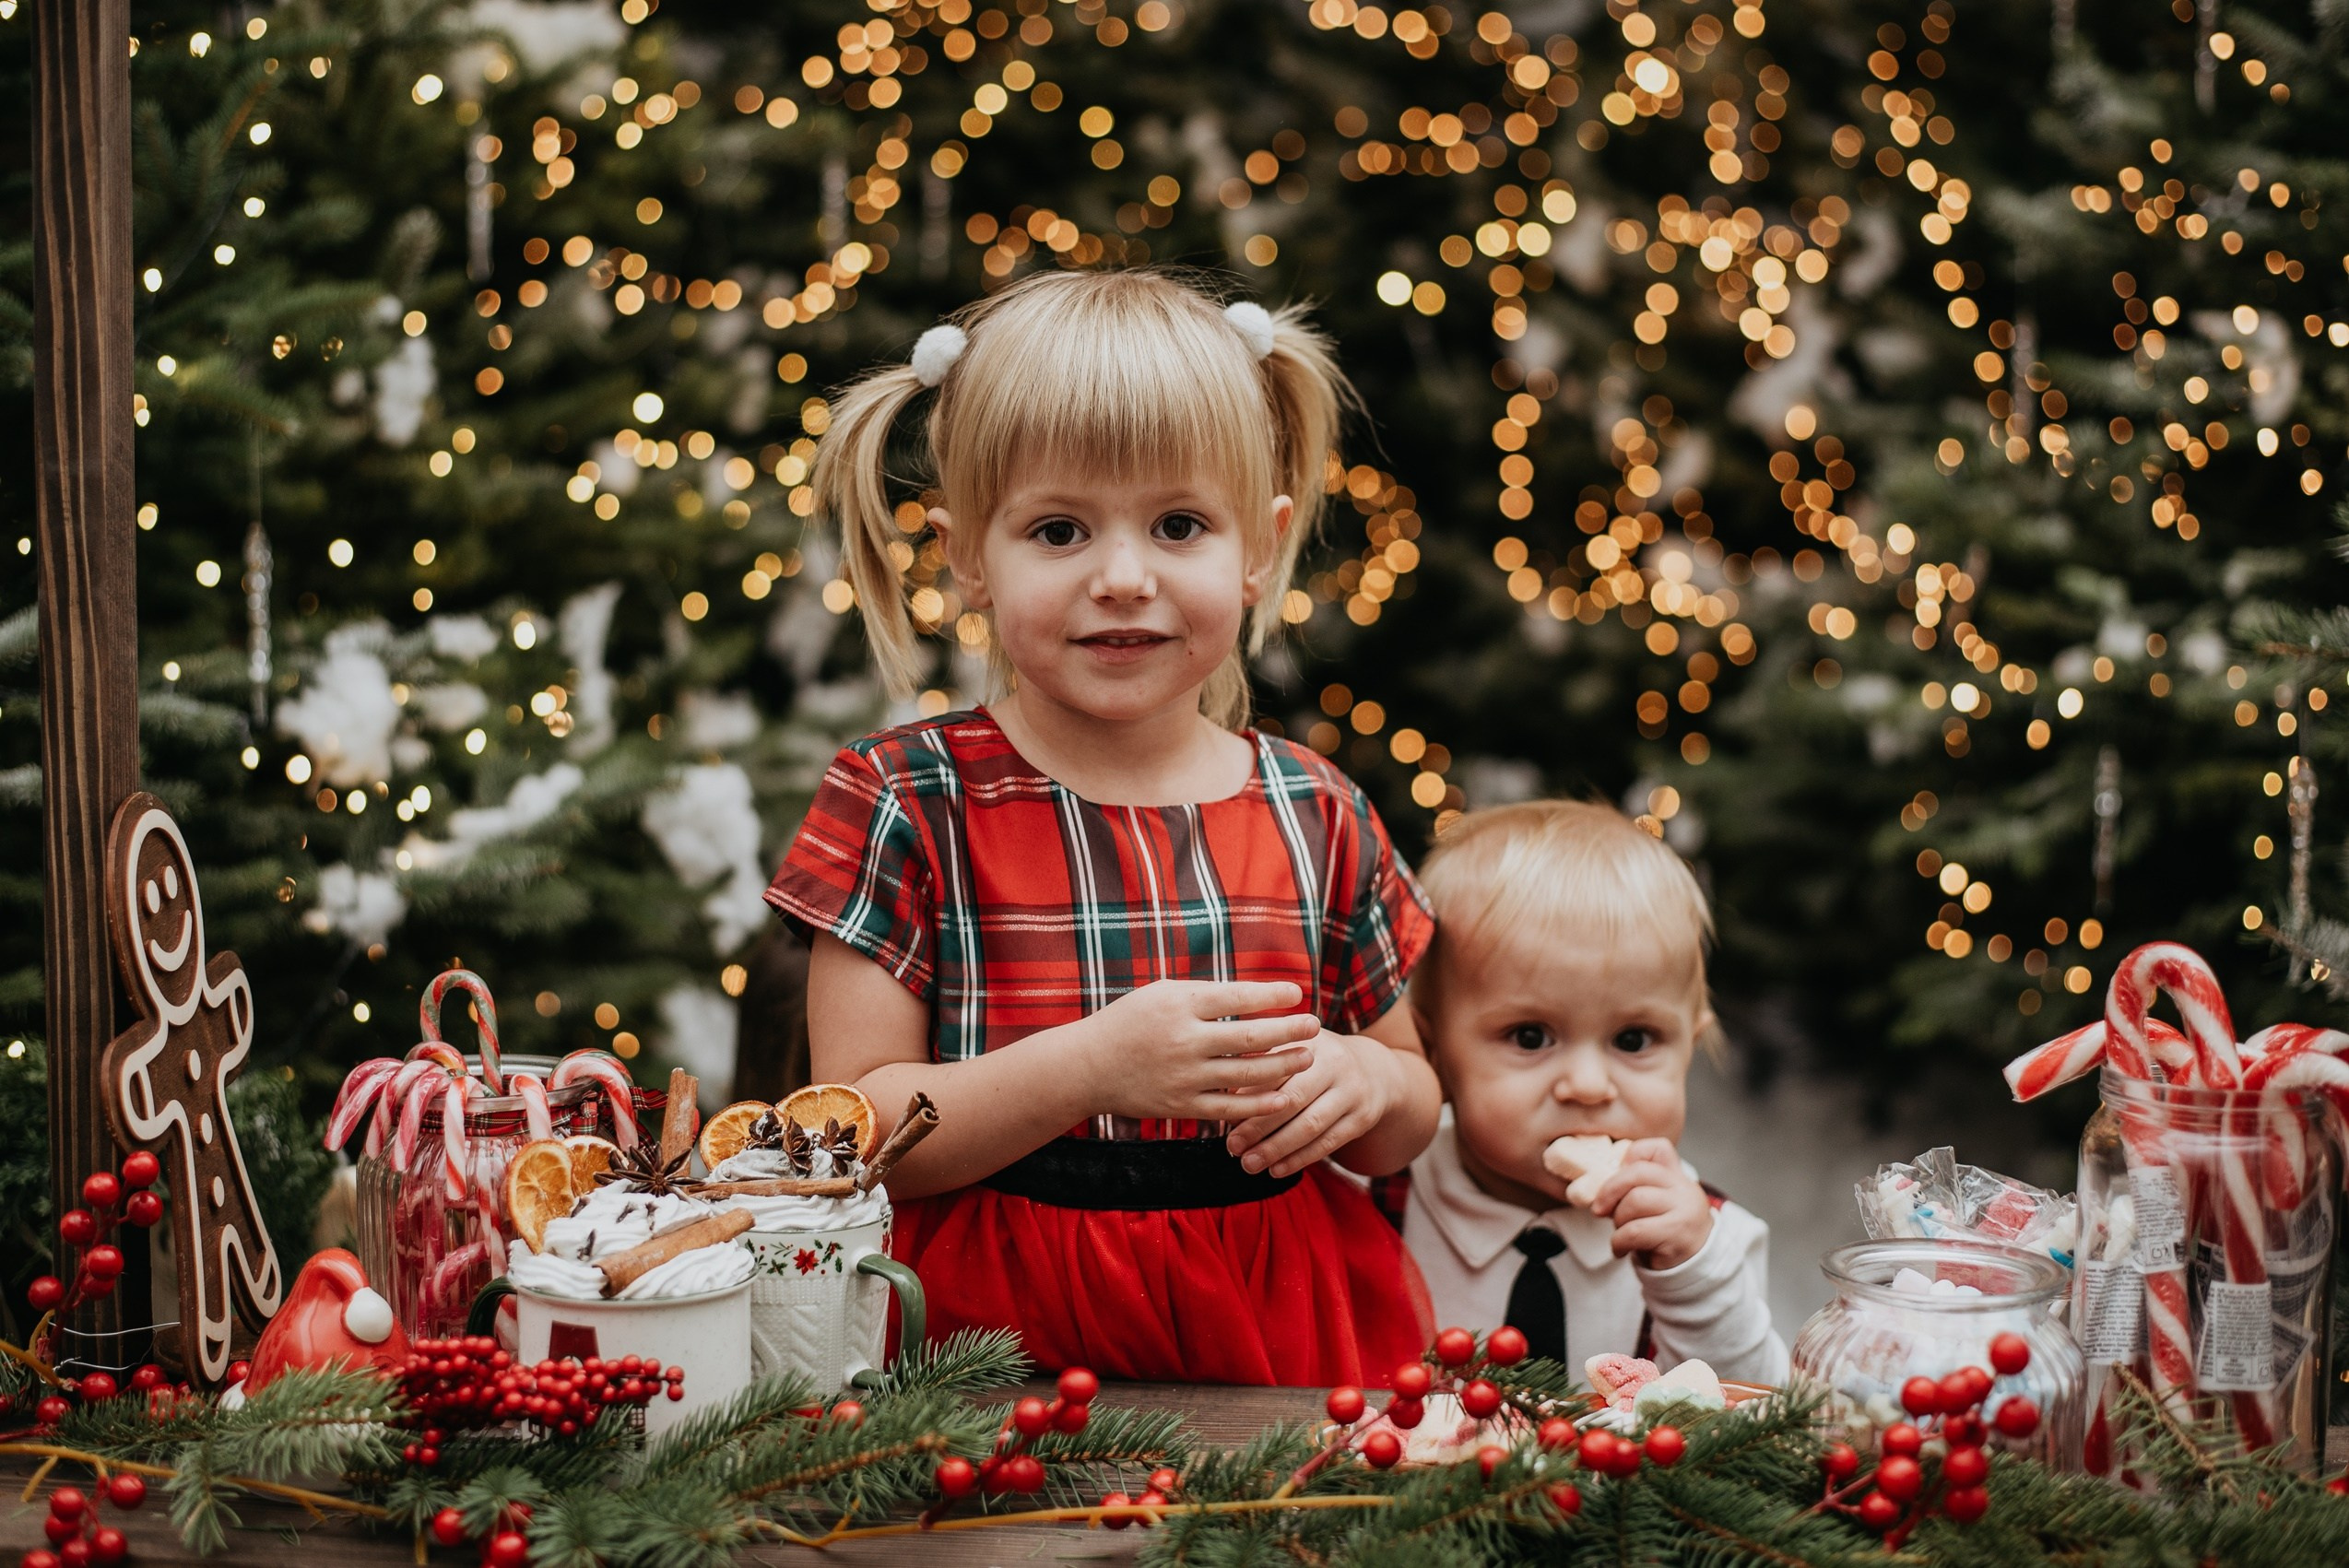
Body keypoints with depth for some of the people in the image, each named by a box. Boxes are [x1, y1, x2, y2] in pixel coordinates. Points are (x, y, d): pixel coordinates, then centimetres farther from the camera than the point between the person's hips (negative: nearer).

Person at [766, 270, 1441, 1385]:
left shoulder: (1317, 818, 5)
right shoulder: (905, 803, -4)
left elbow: (1409, 1117, 16)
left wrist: (1367, 1082, -7)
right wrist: (1090, 1067, -21)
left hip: (1278, 1326, 4)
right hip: (1002, 1329, -3)